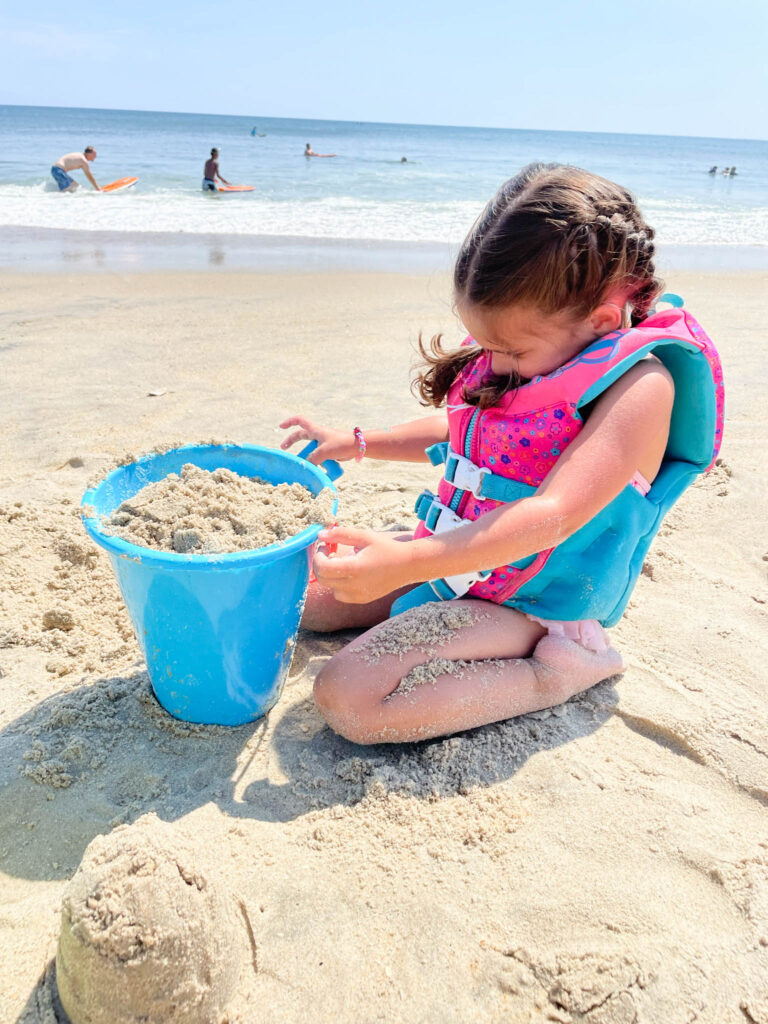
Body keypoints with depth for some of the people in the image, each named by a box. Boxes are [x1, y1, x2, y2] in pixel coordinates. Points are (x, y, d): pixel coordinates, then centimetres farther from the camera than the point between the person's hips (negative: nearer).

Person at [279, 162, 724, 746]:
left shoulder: (639, 387, -23)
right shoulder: (536, 345, 2)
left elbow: (554, 514, -35)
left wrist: (408, 561, -46)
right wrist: (357, 445, 14)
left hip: (524, 603, -9)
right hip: (455, 556, 9)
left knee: (346, 699, -23)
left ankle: (560, 669, -9)